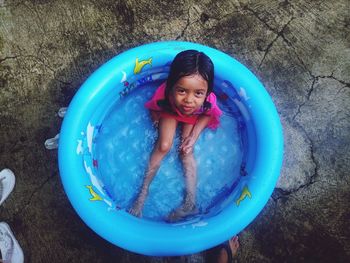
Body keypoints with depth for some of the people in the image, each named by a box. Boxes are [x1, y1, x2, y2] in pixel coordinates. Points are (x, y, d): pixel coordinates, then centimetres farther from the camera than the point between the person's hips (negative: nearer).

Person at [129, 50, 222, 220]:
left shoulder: (208, 101, -39)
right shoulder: (164, 93, -40)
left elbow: (208, 114, -14)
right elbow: (154, 108, -15)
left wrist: (194, 135, -20)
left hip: (195, 117, 0)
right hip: (170, 112, 0)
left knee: (186, 151, -13)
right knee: (163, 146, -15)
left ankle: (190, 202, -11)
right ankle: (143, 192, -6)